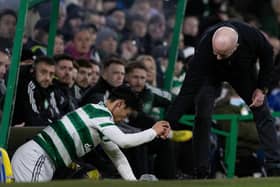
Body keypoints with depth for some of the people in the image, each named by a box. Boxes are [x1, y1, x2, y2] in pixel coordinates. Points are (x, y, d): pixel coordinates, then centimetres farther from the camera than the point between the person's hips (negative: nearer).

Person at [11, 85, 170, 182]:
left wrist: (133, 182, 12)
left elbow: (117, 156, 22)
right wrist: (154, 132, -7)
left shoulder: (101, 116, 19)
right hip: (35, 158, -10)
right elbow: (123, 141, -21)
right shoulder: (99, 111, -11)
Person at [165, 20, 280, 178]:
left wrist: (262, 89, -15)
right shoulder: (204, 48, -43)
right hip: (211, 74, -2)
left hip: (244, 72, 2)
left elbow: (267, 56, -13)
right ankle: (201, 173, -13)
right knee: (203, 115, -20)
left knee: (262, 112, -2)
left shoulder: (252, 36, -39)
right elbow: (189, 88, -43)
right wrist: (169, 122, -48)